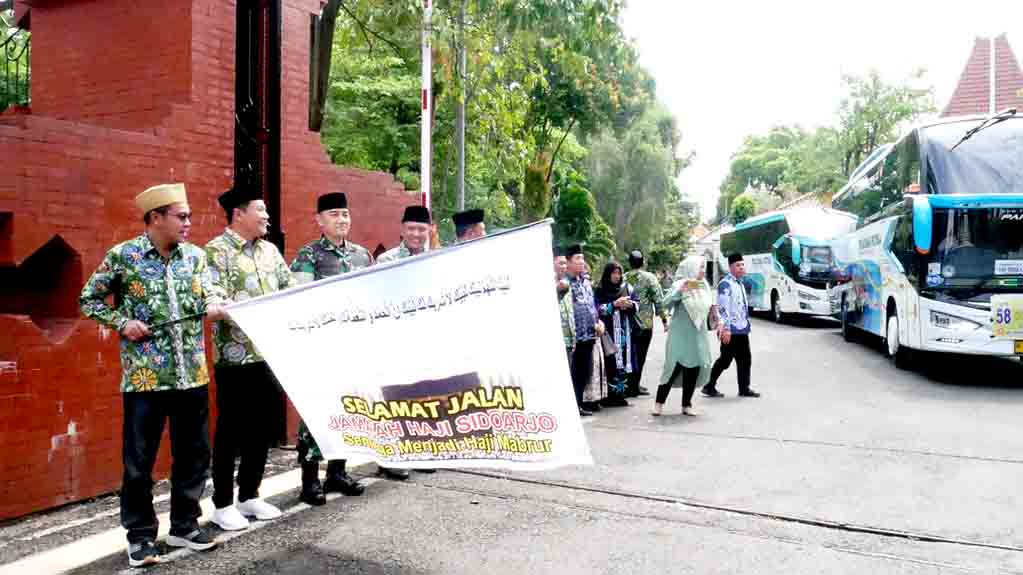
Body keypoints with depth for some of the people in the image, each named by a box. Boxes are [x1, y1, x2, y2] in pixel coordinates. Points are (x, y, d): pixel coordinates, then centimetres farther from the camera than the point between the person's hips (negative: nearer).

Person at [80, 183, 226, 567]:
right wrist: (122, 323, -9)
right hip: (144, 377, -4)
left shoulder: (195, 255, 7)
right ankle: (140, 535, 20)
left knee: (194, 453, 11)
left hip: (192, 374, 4)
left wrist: (215, 305, -20)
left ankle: (184, 525, 27)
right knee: (139, 461, 4)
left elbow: (209, 293, 3)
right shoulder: (122, 256, -3)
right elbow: (89, 300, 5)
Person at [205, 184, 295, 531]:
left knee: (265, 425, 12)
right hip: (235, 355, -7)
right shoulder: (217, 251, -8)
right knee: (231, 430, 3)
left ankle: (249, 495, 26)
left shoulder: (270, 250, 13)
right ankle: (223, 503, 16)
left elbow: (291, 288, 14)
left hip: (271, 353, 7)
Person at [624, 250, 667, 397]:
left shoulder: (623, 278, 1)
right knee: (640, 355, 4)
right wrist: (664, 319, 0)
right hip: (644, 323, -3)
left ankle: (632, 385, 20)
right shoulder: (649, 278, -5)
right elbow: (659, 300, -7)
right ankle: (634, 387, 5)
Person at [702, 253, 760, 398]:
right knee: (725, 359, -1)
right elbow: (723, 308, -20)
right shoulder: (725, 284, -13)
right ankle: (709, 386, 10)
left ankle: (744, 388, 18)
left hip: (742, 329, 9)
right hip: (731, 331, -9)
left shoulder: (739, 284, 16)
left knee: (745, 359, 10)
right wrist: (726, 329, -24)